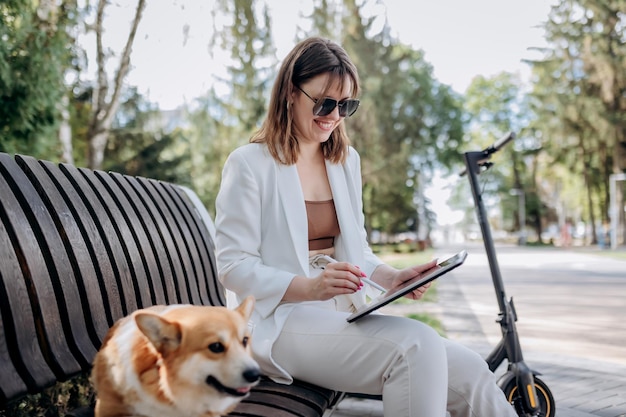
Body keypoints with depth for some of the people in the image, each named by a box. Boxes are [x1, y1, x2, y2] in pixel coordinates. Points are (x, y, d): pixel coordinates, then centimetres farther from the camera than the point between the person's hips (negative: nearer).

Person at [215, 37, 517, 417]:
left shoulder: (347, 159, 15)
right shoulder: (249, 164, -4)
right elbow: (233, 266, -8)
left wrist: (392, 277, -3)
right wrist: (311, 287, -23)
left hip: (348, 317, 6)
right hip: (283, 322, -6)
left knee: (471, 373, -16)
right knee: (415, 345, -30)